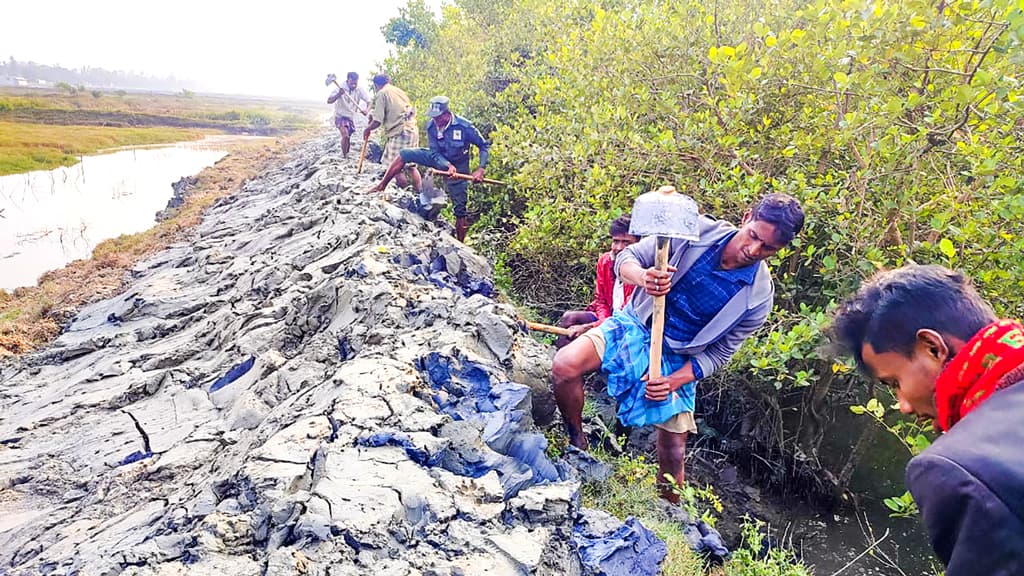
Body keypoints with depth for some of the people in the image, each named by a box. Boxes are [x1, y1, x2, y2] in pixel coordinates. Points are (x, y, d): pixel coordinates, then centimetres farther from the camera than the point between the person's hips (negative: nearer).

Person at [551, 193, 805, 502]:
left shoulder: (758, 296, -13)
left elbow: (719, 352, -5)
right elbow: (627, 258, -11)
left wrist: (675, 381, -19)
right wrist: (643, 277, -35)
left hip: (678, 361, 0)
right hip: (635, 325, 0)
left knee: (673, 455, 5)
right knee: (565, 365, -26)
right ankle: (578, 444, 1)